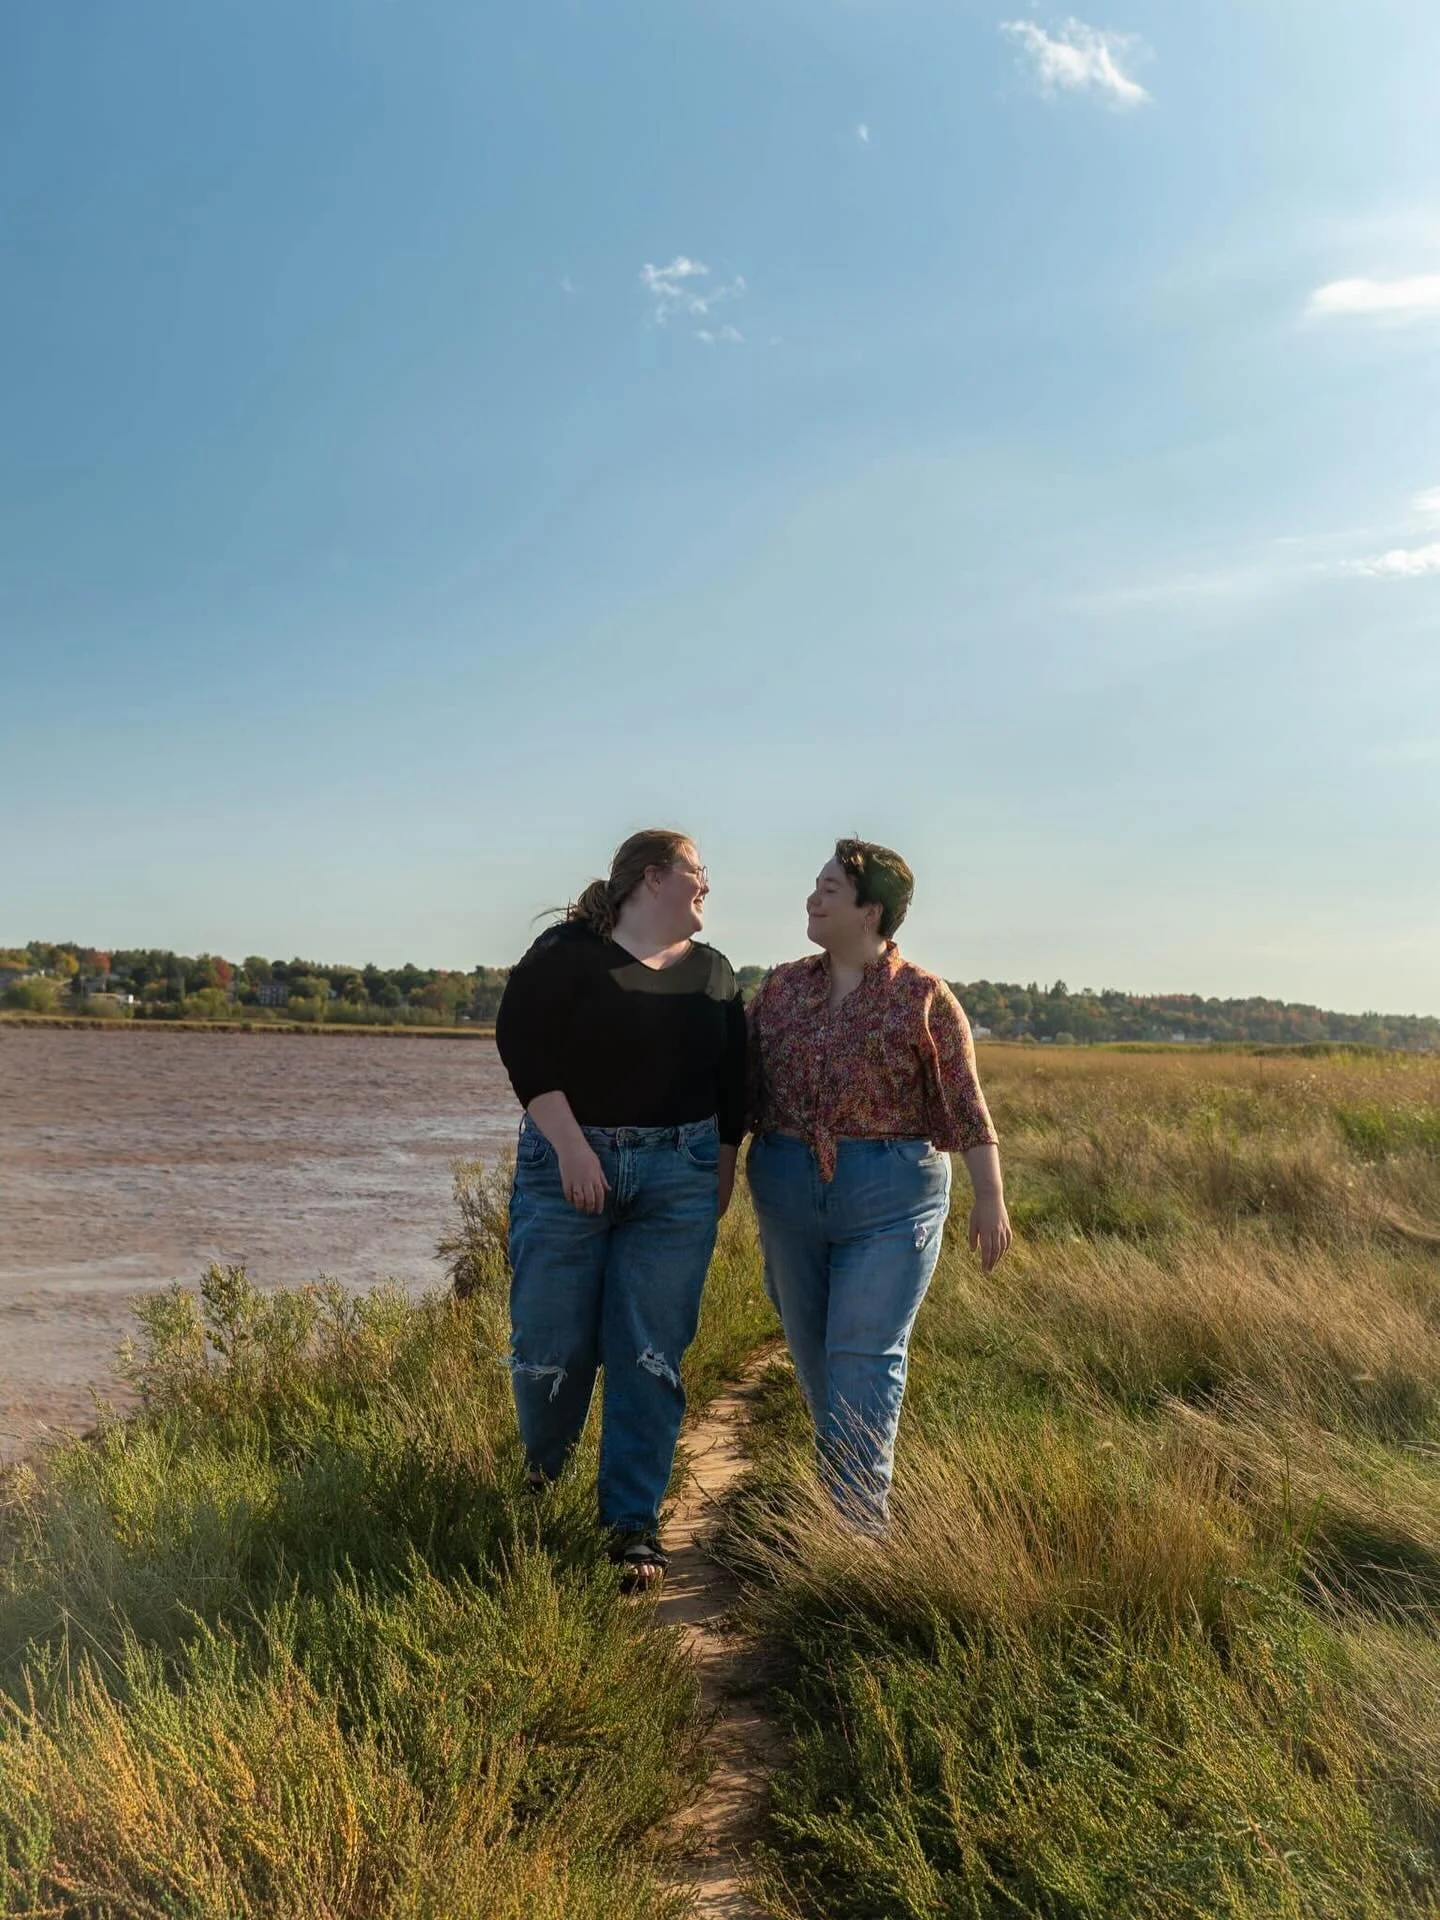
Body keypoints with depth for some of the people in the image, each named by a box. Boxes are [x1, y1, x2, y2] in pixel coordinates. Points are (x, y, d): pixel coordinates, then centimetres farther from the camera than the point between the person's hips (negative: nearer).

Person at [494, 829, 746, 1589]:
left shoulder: (711, 971, 12)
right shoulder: (567, 952, -5)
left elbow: (732, 1079, 15)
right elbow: (522, 1042, -14)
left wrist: (722, 1169, 9)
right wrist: (570, 1145, -19)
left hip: (678, 1177, 3)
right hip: (568, 1163, -3)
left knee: (649, 1355, 2)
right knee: (551, 1341, 2)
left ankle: (633, 1523, 11)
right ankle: (541, 1472, 31)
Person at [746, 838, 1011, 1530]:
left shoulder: (923, 997, -5)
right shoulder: (781, 986, 8)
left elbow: (967, 1105, -7)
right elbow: (743, 1085, 10)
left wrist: (990, 1198, -12)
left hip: (892, 1195, -4)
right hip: (788, 1188, 5)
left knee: (864, 1356, -6)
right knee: (812, 1351, 13)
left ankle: (857, 1523, 2)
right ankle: (842, 1481, 33)